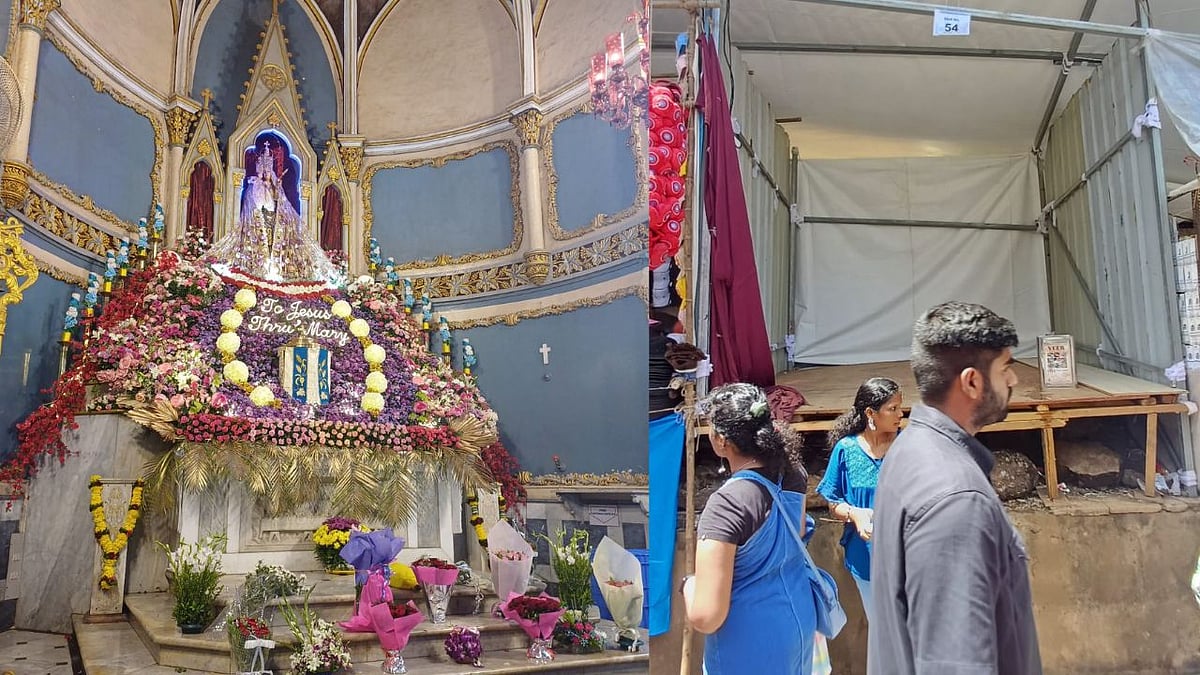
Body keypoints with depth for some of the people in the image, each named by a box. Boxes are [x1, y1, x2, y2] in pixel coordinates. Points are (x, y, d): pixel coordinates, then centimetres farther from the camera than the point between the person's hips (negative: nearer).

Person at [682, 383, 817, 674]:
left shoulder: (726, 505, -31)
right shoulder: (793, 472, -8)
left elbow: (705, 618, -30)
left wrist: (689, 585, -11)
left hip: (750, 645, -6)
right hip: (799, 619, 7)